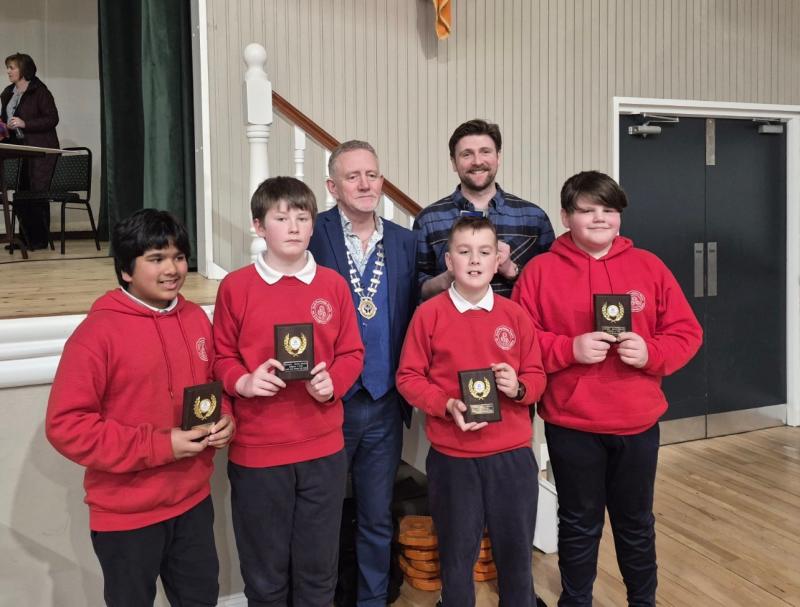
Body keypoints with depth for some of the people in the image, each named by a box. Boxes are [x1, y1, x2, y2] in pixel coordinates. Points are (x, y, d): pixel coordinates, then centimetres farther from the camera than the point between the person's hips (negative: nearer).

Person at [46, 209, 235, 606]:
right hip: (126, 514, -5)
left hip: (194, 500, 5)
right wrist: (159, 446, -22)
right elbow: (66, 425, -19)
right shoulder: (98, 332, -18)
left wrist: (224, 419, -6)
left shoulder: (196, 319, 1)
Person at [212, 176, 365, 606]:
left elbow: (352, 353, 5)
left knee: (319, 568, 16)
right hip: (255, 450, -1)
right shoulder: (235, 286, -3)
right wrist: (243, 382, -19)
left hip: (323, 448, 2)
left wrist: (333, 382, -14)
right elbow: (220, 358, 1)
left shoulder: (333, 285, 3)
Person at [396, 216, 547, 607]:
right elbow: (408, 378, -4)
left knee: (515, 550, 15)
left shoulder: (515, 315, 2)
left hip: (512, 453, 2)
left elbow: (537, 376, 7)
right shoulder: (429, 314, -5)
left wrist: (518, 387, -15)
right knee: (457, 553, 13)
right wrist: (448, 406, -17)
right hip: (452, 456, -2)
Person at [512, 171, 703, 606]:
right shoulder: (541, 270, -5)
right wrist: (570, 349, -19)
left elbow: (687, 331, 3)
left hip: (638, 424, 2)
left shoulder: (648, 266, 2)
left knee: (636, 523, 19)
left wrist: (651, 353, -15)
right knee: (579, 526, 14)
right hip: (570, 426, -2)